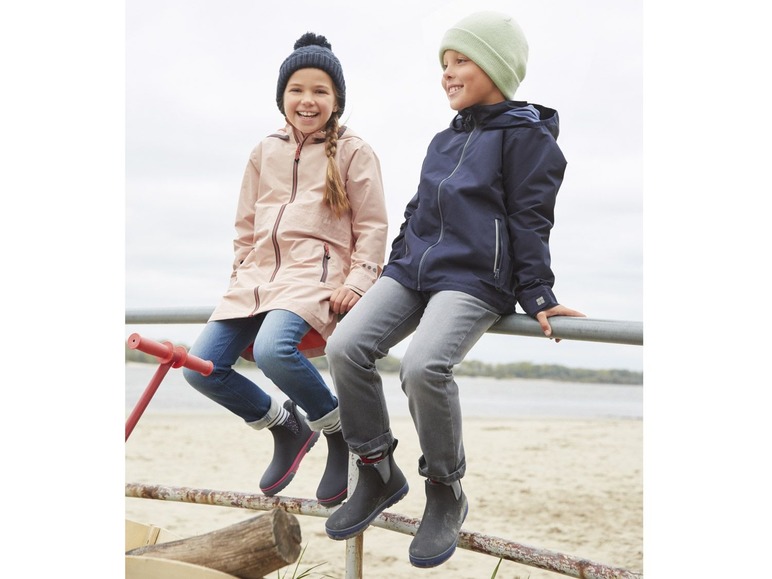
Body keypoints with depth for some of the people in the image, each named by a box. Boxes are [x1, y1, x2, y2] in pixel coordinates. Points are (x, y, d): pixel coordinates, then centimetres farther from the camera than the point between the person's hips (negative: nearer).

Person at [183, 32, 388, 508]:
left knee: (273, 351, -36)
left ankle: (341, 432, -9)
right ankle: (287, 427, 13)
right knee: (201, 368, -11)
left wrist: (357, 282, -11)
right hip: (260, 273, 6)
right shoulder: (265, 153, 17)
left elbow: (372, 226, 1)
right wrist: (239, 276, 14)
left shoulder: (353, 151, 3)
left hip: (316, 271, -6)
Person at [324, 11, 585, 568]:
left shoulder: (525, 134, 1)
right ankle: (379, 473, 1)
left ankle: (446, 493, -9)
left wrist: (539, 297, -12)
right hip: (412, 271, 8)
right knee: (345, 348, -16)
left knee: (423, 365, -32)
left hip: (476, 280, -7)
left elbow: (530, 221, -5)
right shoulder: (444, 140, 24)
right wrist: (395, 266, 25)